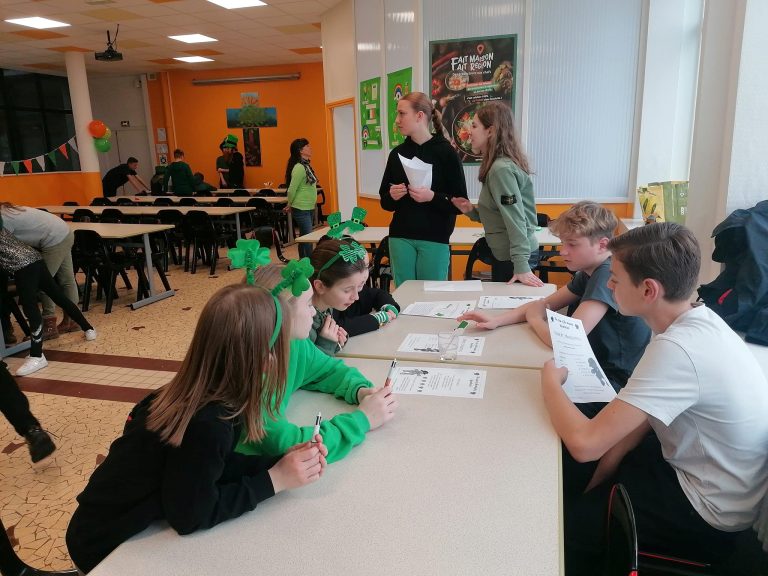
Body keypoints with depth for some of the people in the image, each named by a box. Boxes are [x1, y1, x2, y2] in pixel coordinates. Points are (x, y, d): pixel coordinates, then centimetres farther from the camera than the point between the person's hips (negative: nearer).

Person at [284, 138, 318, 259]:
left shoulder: (306, 166, 11)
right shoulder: (299, 168, -18)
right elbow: (292, 190, -18)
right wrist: (289, 205, -4)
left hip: (308, 208, 9)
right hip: (301, 209, -9)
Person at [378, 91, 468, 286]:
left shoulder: (445, 151, -4)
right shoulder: (397, 153, 9)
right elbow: (385, 201, 15)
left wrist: (432, 197, -20)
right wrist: (391, 196, -6)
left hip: (434, 239, -3)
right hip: (400, 237, 4)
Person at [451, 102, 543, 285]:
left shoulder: (502, 169, -19)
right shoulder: (497, 165, 10)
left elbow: (515, 219, -23)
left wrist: (521, 266, -24)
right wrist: (472, 211, 0)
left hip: (513, 257, -9)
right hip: (503, 254, 9)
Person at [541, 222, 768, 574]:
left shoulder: (676, 348, -34)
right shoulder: (698, 320, -6)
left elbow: (585, 443, -35)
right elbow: (649, 409, 4)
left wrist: (550, 381, -17)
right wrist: (607, 462, 0)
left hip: (710, 513, -8)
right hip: (700, 467, 8)